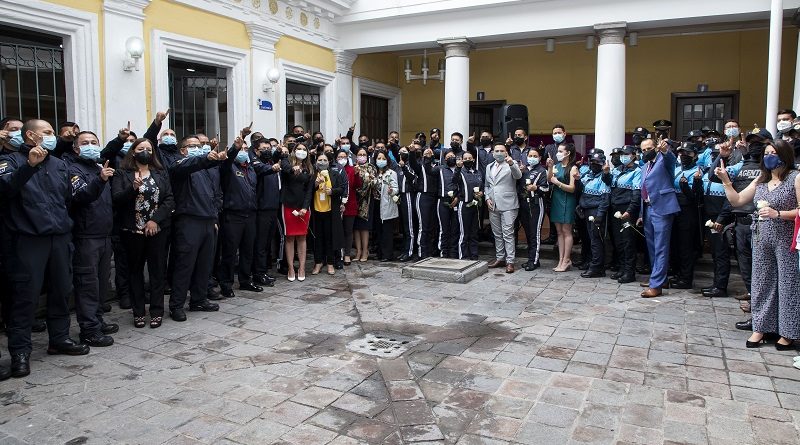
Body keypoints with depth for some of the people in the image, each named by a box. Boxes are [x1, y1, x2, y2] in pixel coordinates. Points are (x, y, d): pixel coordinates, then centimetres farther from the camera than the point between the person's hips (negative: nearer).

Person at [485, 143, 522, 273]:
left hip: (508, 205, -6)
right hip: (493, 205, 6)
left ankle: (510, 261, -5)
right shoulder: (489, 167, 17)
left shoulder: (511, 165, 0)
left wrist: (512, 164, -36)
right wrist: (487, 198, 4)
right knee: (497, 234, 12)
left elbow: (518, 176, -20)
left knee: (508, 234, -7)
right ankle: (500, 258, 21)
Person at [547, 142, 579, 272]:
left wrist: (558, 182, -16)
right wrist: (549, 168, -13)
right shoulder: (556, 166, 10)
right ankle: (561, 260, 12)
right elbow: (549, 180, -3)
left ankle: (566, 260, 4)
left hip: (567, 201, -6)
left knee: (566, 231, -1)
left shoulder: (572, 168, -8)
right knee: (559, 232, 8)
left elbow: (572, 188, -12)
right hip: (556, 200, 6)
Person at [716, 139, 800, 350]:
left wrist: (778, 214, -20)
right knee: (761, 282, 9)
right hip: (762, 238, 6)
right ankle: (760, 327, 19)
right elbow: (736, 200, 10)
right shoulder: (760, 180, 13)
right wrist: (725, 180, 3)